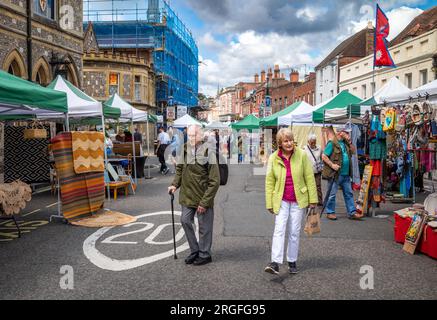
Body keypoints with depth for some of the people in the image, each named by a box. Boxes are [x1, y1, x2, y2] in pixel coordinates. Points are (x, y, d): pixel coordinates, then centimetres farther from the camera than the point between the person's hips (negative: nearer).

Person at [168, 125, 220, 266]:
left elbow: (215, 181, -16)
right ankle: (194, 250, 29)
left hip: (203, 197, -5)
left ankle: (204, 254, 25)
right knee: (185, 221, 11)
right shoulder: (184, 150, 0)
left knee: (204, 227, 7)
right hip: (187, 196, 6)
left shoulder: (207, 153, -17)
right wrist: (175, 184, -2)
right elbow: (179, 170, 16)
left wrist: (204, 202, -17)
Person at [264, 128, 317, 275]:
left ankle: (292, 262, 22)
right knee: (279, 230, -10)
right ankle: (275, 263, -12)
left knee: (294, 232, 8)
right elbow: (269, 182, 1)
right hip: (281, 200, 0)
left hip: (298, 200, 0)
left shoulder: (302, 155, -6)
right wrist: (269, 204, 0)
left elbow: (309, 178, -1)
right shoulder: (273, 158, -4)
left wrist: (313, 199, -1)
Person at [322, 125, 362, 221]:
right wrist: (332, 165, -20)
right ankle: (330, 212, 14)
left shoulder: (345, 143, 12)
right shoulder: (332, 143, -10)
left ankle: (352, 212, 18)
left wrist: (349, 142, 4)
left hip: (346, 174, 8)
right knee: (332, 194, 3)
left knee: (349, 194, 11)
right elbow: (324, 156, -12)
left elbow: (353, 151, 18)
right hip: (335, 174, -8)